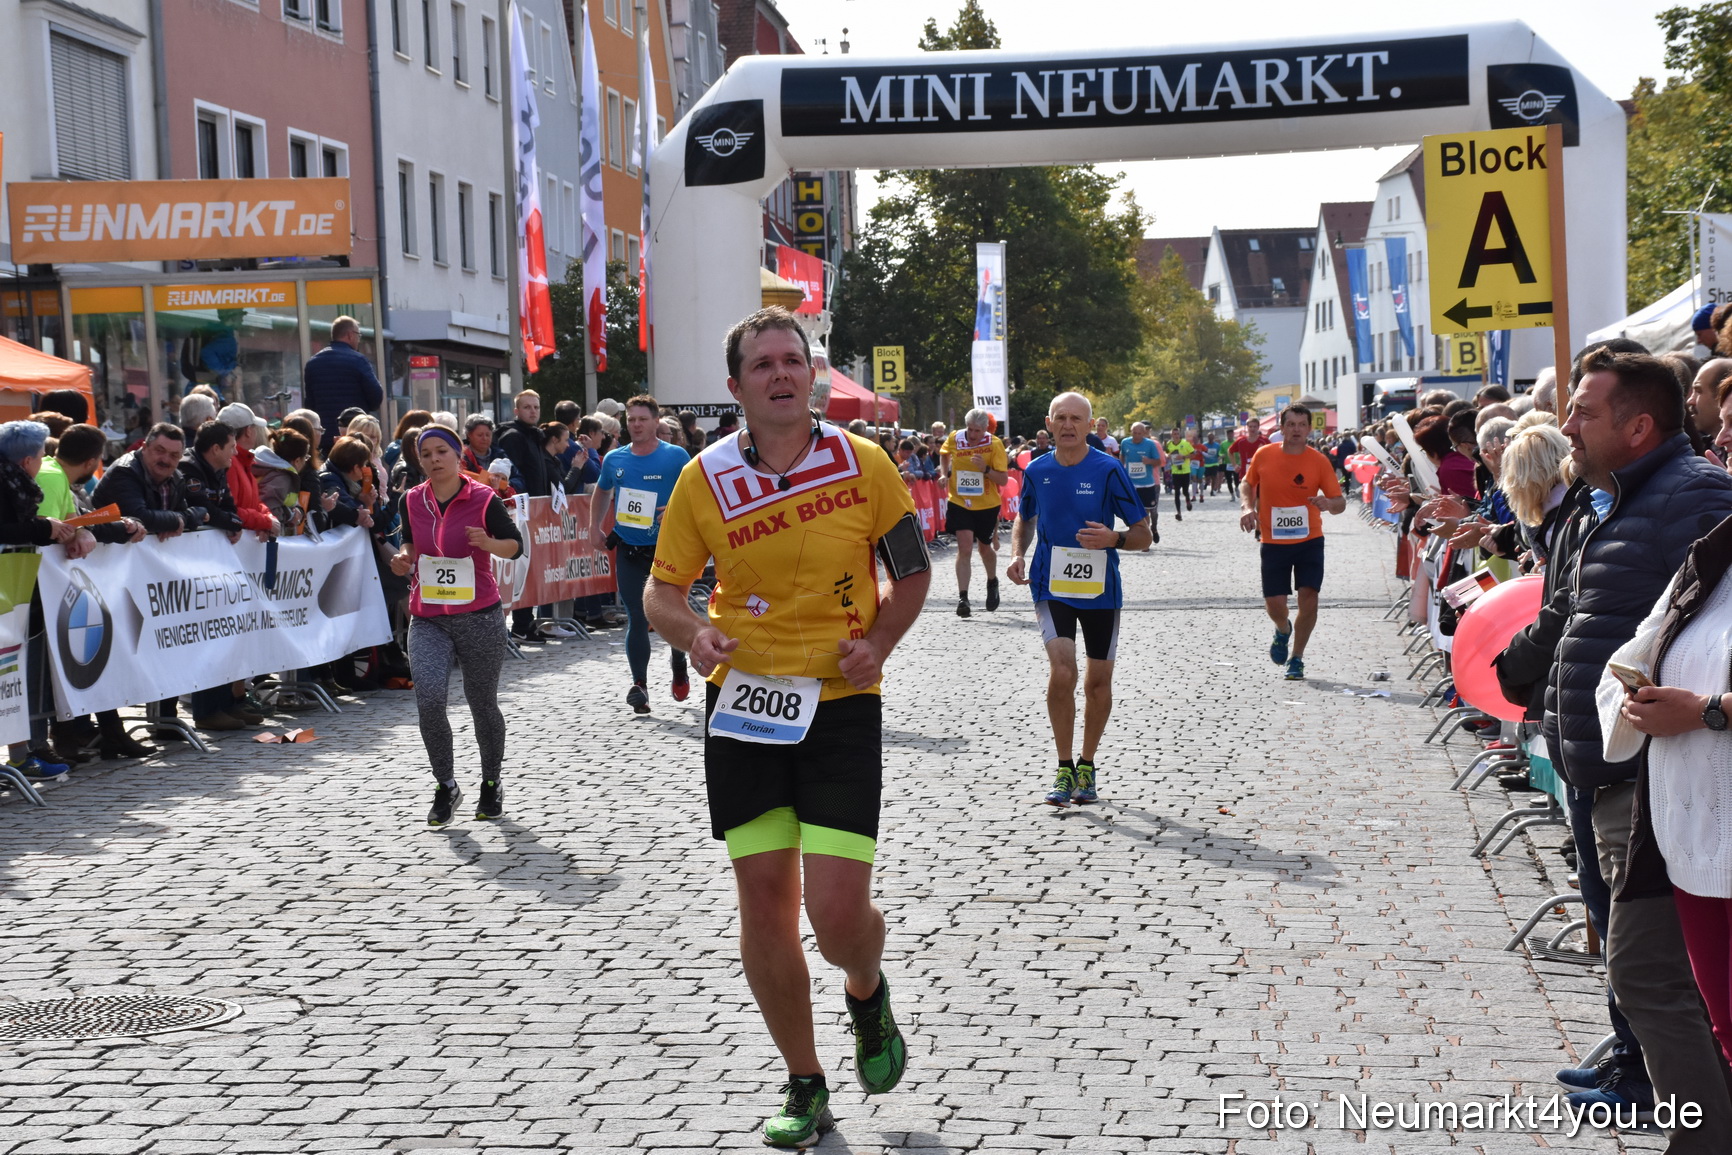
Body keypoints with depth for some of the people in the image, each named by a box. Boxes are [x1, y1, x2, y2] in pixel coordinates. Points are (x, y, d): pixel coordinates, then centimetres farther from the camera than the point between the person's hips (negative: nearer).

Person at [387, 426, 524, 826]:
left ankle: (491, 785, 30)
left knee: (483, 703, 8)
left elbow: (515, 544, 0)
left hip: (479, 616, -2)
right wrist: (405, 559, -2)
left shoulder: (483, 499, -5)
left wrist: (487, 543, -20)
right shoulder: (412, 501, 5)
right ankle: (446, 786, 2)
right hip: (428, 618, 2)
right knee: (429, 699, -16)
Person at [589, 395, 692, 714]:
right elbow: (601, 492, 23)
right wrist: (594, 527, 12)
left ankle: (678, 662, 35)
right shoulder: (614, 459, 5)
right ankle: (639, 684, 2)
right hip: (629, 550, 2)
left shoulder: (676, 456, -6)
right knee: (637, 618, -1)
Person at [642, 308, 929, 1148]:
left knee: (838, 911, -10)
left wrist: (878, 643, -9)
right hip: (743, 704, 2)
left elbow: (912, 571, 8)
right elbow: (661, 592, 5)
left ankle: (867, 994, 28)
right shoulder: (705, 479, -2)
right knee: (764, 899, 4)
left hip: (841, 703, -2)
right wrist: (693, 632, -17)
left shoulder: (864, 463, -3)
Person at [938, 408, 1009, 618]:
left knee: (985, 547, 16)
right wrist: (944, 474, 2)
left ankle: (992, 582, 46)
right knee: (964, 548, -13)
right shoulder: (954, 439, -7)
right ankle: (962, 597, -13)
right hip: (959, 503, 0)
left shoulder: (994, 444, -13)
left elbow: (1004, 479, -13)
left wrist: (985, 469, -29)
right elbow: (944, 454, 18)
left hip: (987, 505, 0)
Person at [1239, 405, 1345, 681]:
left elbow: (1340, 501, -4)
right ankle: (1283, 630, 37)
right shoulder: (1263, 456, -4)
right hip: (1273, 542, 1)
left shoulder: (1319, 461, -7)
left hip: (1309, 540, -1)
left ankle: (1296, 658, 10)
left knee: (1309, 595, -8)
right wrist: (1248, 507, -5)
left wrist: (1328, 503, -27)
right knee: (1274, 602, -1)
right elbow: (1247, 484, 14)